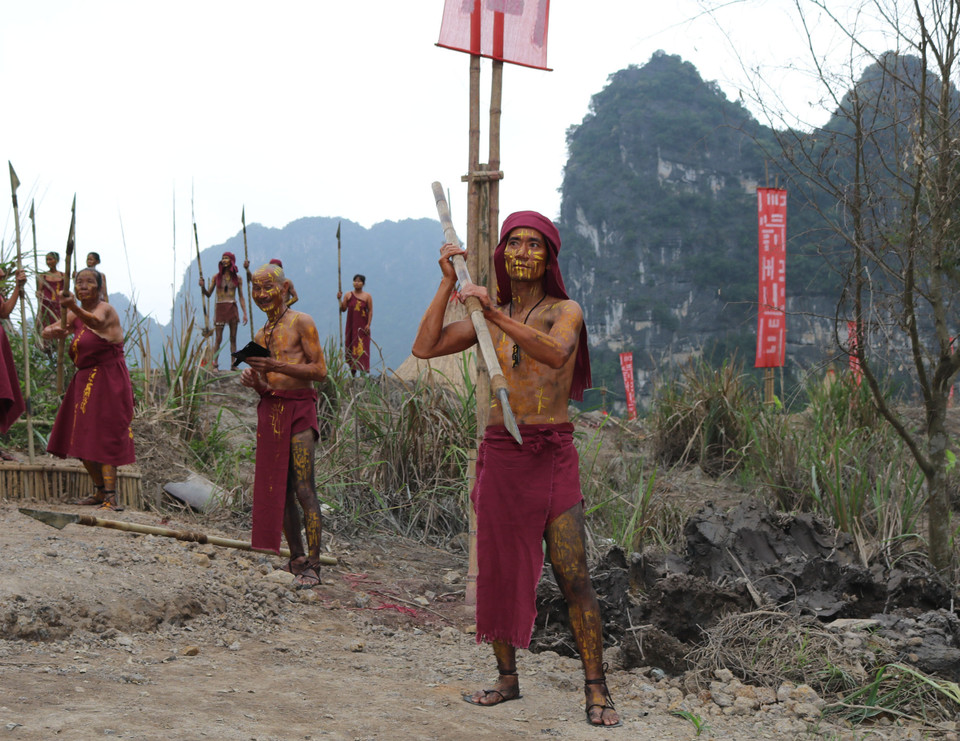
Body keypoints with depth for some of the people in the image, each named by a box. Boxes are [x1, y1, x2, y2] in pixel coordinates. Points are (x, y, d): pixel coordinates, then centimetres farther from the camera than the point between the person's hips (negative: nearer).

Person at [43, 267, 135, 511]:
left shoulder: (105, 309, -12)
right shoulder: (75, 314, 11)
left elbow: (96, 322, -37)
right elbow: (47, 332, 4)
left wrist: (74, 308, -56)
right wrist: (54, 331, -21)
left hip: (107, 379, -8)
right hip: (84, 381, 8)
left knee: (104, 437, -14)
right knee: (82, 438, 12)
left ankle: (111, 497, -15)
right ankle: (99, 491, 26)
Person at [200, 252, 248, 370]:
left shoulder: (237, 278, 6)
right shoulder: (216, 277, 4)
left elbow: (241, 297, 9)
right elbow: (208, 294, 8)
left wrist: (245, 313, 3)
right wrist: (203, 287, -12)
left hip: (233, 308, 1)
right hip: (220, 308, -1)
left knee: (233, 338, 2)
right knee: (218, 338, -6)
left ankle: (233, 364, 5)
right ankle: (215, 364, -4)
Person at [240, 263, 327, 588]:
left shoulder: (300, 322, -2)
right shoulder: (261, 335, 19)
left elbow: (320, 369, -9)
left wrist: (276, 366, -17)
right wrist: (253, 380, 1)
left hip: (298, 408, -7)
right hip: (270, 411, 7)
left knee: (304, 490, -11)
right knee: (279, 490, 6)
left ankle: (313, 566, -8)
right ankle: (297, 559, 16)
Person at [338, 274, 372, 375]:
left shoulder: (367, 296, 1)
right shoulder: (348, 295, 6)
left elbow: (370, 311, -2)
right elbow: (343, 309, 4)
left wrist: (368, 324, -10)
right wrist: (339, 299, -10)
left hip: (362, 326, -3)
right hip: (351, 325, 3)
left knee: (363, 348, -7)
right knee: (351, 347, 2)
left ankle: (365, 372, -7)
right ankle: (353, 372, 7)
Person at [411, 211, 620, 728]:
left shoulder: (565, 311, 0)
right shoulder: (488, 317, 13)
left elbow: (555, 353, -23)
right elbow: (425, 347, 3)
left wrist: (496, 315, -30)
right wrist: (448, 283, -2)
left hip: (552, 455, -4)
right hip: (499, 453, 4)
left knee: (572, 575, -8)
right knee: (499, 570, 7)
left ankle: (596, 689, -3)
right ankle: (507, 678, 20)